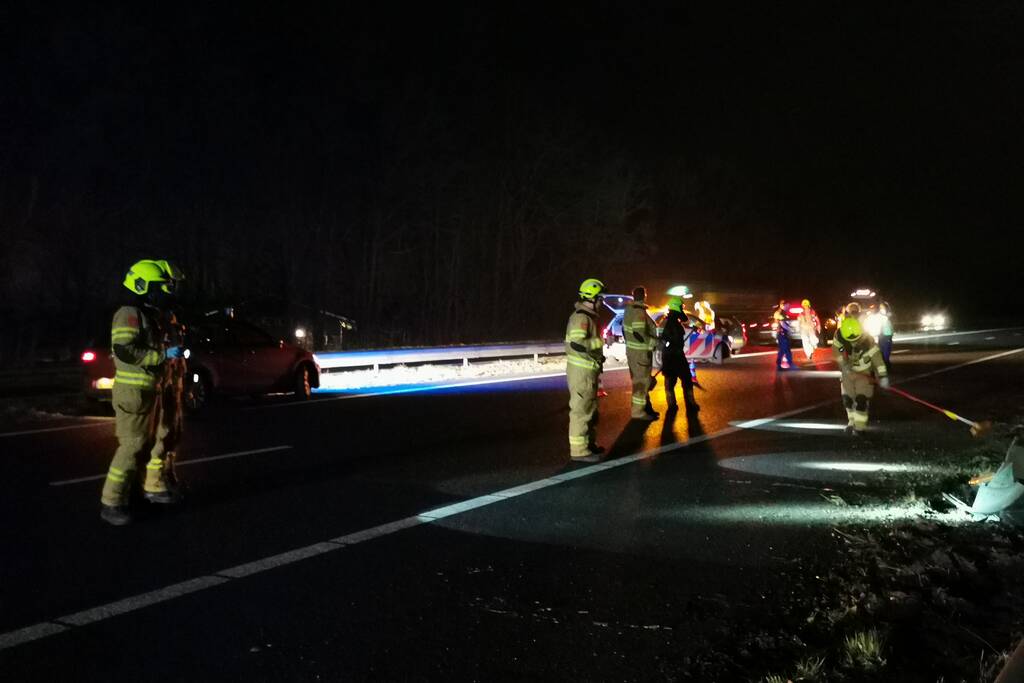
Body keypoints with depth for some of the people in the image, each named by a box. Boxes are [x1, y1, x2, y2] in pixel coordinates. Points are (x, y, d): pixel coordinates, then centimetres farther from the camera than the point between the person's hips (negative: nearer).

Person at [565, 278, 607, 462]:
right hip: (581, 371, -11)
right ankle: (579, 450, 0)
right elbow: (577, 343, -30)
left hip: (588, 370, 11)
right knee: (581, 409, -6)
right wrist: (600, 342, -22)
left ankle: (588, 443, 33)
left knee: (590, 408, 20)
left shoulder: (588, 316, 15)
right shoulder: (581, 317, -19)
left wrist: (598, 355, 15)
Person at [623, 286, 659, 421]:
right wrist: (655, 343, -21)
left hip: (632, 349, 10)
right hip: (640, 352, -10)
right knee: (641, 381, -3)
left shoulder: (629, 310, 8)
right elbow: (639, 334, -27)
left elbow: (624, 329, 16)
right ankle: (638, 411, 1)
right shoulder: (639, 312, -21)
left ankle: (646, 407, 28)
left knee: (639, 380, 18)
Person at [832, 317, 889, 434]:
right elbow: (836, 350, -6)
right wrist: (843, 364, -13)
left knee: (861, 400, -10)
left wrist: (882, 376, -34)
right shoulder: (839, 336, -23)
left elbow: (876, 356, -30)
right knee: (847, 398, 9)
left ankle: (860, 426, 2)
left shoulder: (867, 340, -31)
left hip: (864, 373, -3)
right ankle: (852, 421, 30)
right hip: (848, 371, 4)